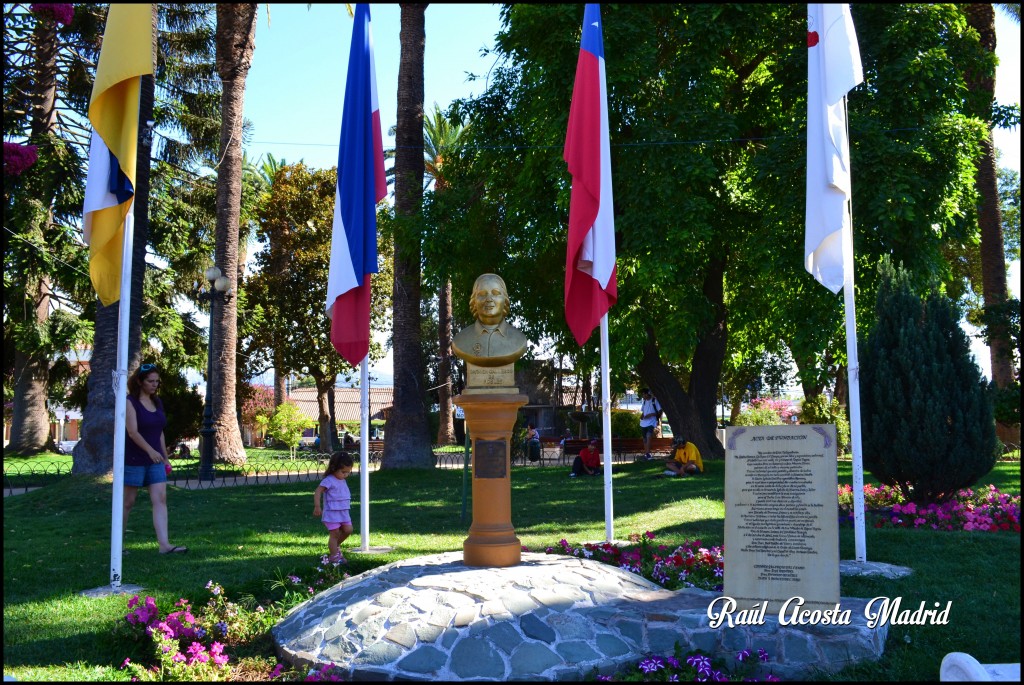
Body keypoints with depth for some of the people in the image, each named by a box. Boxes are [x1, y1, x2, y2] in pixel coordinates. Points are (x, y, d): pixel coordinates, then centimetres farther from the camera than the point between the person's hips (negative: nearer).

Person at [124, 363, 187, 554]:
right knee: (128, 502, 3)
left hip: (155, 460, 6)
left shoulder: (157, 402, 11)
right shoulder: (130, 402, -9)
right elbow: (132, 432, -20)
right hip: (134, 460, -6)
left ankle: (164, 544, -12)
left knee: (160, 499, -6)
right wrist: (150, 450, -32)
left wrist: (165, 457, 16)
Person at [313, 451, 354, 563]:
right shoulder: (328, 480, -15)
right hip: (332, 513, -7)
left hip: (344, 512, 7)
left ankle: (336, 545, 24)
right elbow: (317, 492, -19)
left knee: (348, 530, 1)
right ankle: (334, 555, 7)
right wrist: (317, 506, -24)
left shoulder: (343, 481, 11)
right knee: (334, 534, -2)